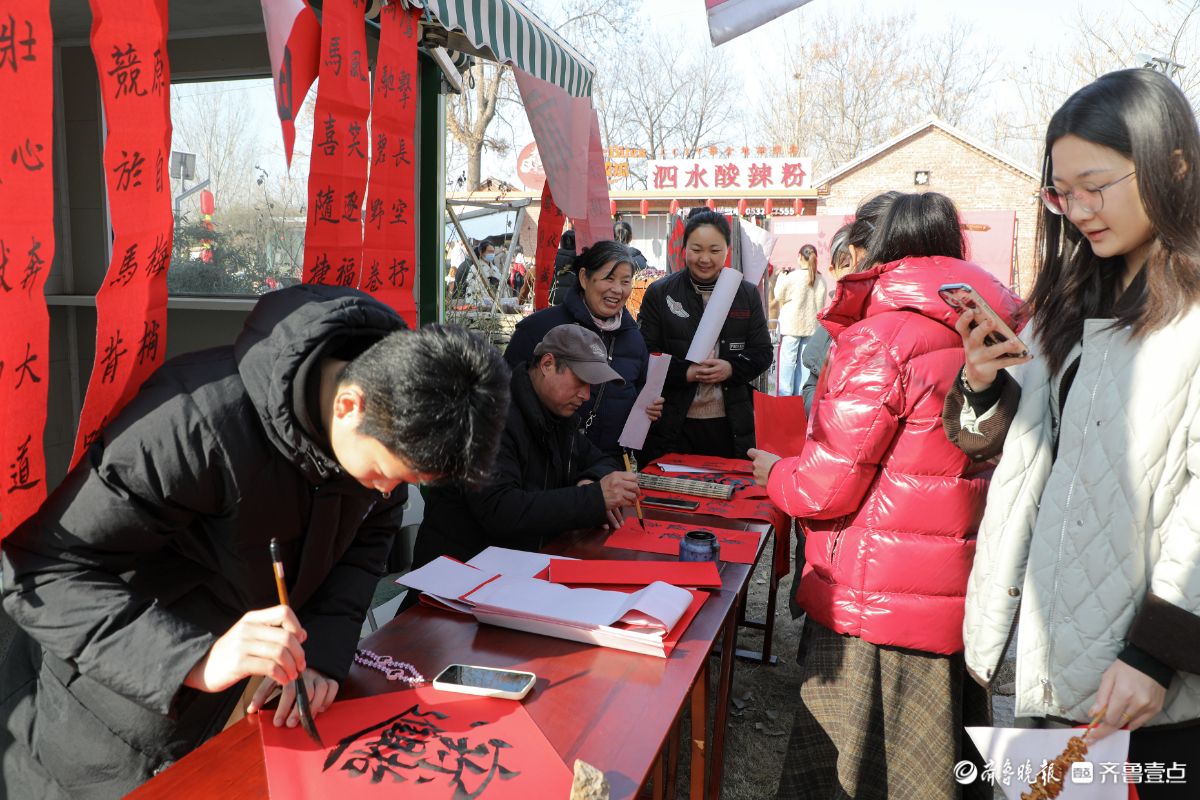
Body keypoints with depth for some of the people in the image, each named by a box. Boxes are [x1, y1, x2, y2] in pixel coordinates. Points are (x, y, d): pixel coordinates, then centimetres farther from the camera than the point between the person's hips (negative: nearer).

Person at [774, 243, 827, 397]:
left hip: (792, 325, -4)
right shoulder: (821, 280, 0)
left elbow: (778, 295, 0)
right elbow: (821, 304, 9)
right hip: (811, 326, 4)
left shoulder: (793, 276, -12)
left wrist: (783, 274, 10)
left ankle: (785, 393, 0)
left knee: (788, 359, 1)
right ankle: (800, 392, 14)